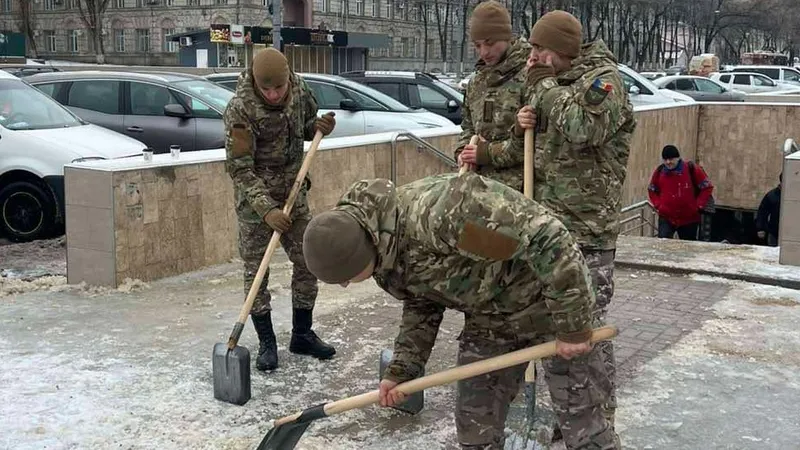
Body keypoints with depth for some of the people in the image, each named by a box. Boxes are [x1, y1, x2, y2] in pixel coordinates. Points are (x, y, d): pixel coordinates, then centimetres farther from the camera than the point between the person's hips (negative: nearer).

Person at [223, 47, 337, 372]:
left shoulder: (298, 88, -6)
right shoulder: (240, 109, -23)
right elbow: (239, 168, -23)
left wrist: (319, 127, -9)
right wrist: (266, 209, -30)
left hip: (294, 193, 6)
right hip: (256, 199, -5)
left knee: (308, 262, 9)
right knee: (256, 271, 1)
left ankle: (302, 334, 23)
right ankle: (267, 343, 14)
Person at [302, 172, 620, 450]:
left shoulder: (440, 212, -38)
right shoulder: (384, 249, -10)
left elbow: (547, 239, -33)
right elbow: (421, 304, 8)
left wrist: (572, 326, -25)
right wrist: (401, 368, -2)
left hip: (552, 303, -7)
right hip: (489, 320, 7)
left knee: (583, 422, 1)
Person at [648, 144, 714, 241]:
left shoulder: (692, 169, -9)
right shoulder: (659, 171, -1)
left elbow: (707, 187, -2)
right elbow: (652, 190, 14)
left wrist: (699, 206, -7)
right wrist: (658, 205, 0)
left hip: (689, 219, -1)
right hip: (666, 218, 1)